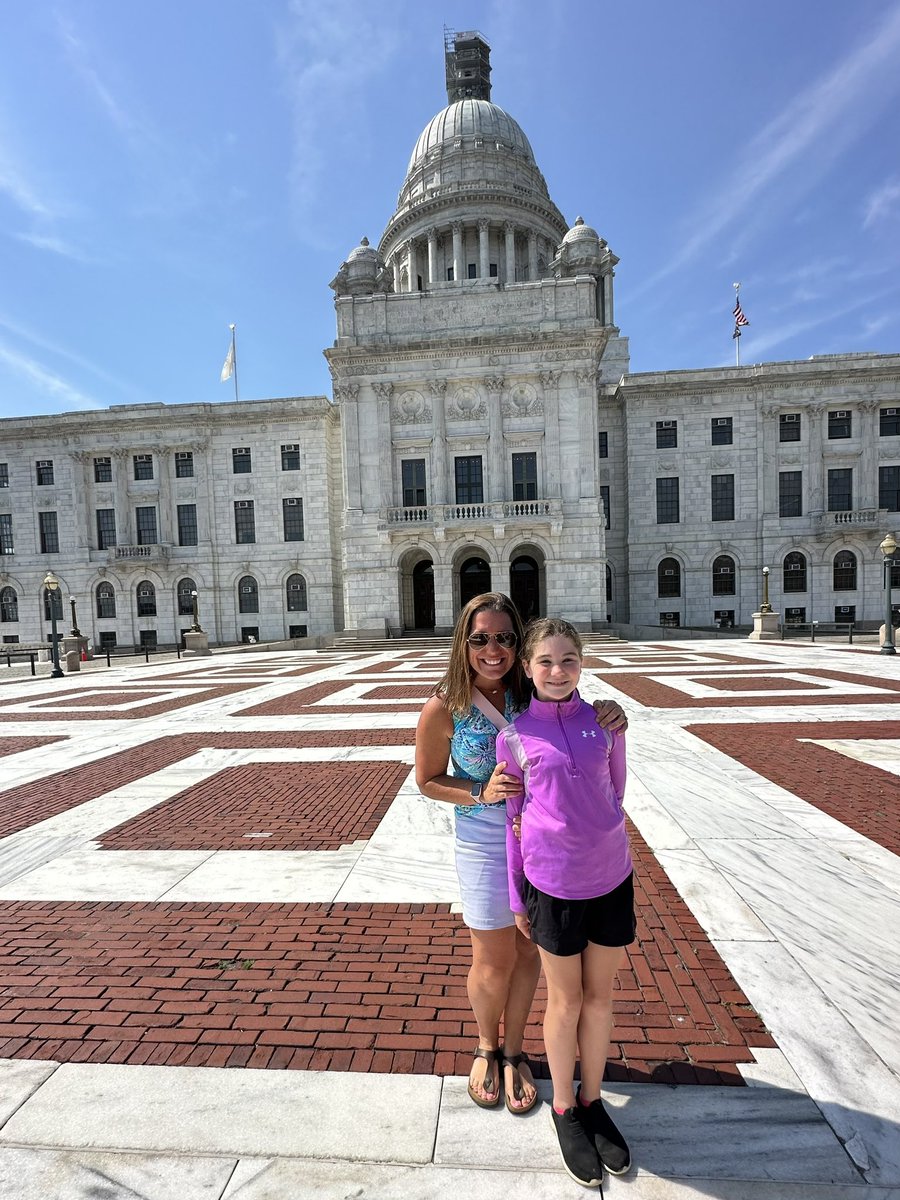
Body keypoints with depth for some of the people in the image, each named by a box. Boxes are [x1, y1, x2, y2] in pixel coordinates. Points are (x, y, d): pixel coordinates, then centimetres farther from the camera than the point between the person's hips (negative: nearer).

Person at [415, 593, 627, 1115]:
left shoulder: (534, 692, -12)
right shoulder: (444, 708, -18)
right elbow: (428, 780, -5)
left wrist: (609, 715, -20)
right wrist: (481, 792, -22)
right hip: (487, 844, -2)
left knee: (528, 952, 19)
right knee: (495, 960, 15)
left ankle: (514, 1051, 47)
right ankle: (487, 1046, 49)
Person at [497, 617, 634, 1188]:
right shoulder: (514, 737, -9)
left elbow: (615, 793, 7)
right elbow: (513, 818, -1)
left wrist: (585, 826, 5)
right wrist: (516, 896, 3)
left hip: (612, 877, 2)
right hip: (553, 884, -2)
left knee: (601, 995, 20)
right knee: (566, 1000, 17)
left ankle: (593, 1100, 45)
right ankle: (565, 1109, 42)